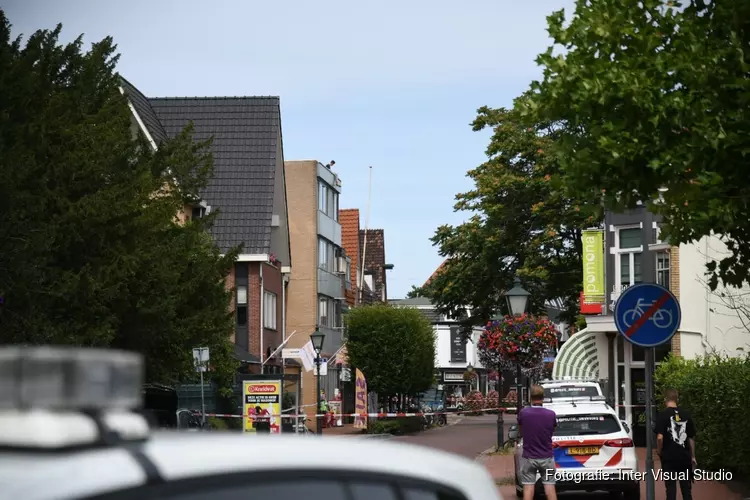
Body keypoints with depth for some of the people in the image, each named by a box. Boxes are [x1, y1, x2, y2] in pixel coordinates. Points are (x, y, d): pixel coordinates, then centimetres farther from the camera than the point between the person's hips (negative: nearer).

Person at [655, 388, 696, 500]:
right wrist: (692, 456, 19)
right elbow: (691, 437, 9)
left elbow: (660, 437, -18)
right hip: (684, 456, 3)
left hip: (669, 457, -3)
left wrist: (659, 452, 0)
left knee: (671, 487, 2)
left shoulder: (663, 414, -9)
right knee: (686, 487, 12)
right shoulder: (686, 414, 4)